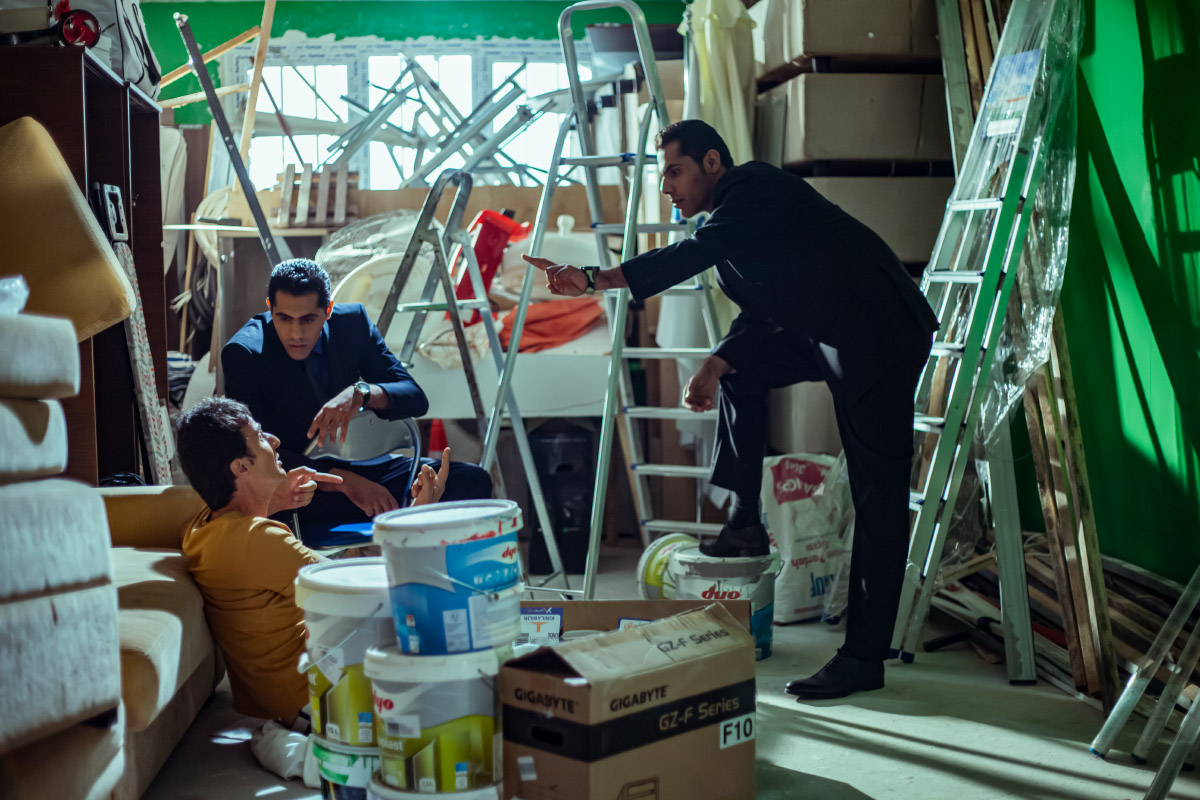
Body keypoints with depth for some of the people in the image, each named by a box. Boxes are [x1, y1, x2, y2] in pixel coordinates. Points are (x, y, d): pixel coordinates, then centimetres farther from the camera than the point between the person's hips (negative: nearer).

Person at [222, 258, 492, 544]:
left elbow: (416, 399, -3)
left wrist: (361, 392, -26)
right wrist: (345, 481, -28)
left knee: (470, 481, -16)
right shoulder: (243, 352, -13)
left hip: (350, 465, 5)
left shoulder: (352, 321, -1)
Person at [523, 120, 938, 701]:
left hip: (879, 331, -10)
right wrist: (718, 362, -1)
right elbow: (765, 311, 15)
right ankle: (746, 522, 13)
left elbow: (692, 255, -30)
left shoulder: (752, 187, -12)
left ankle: (864, 657, -4)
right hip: (825, 335, 10)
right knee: (740, 366, 12)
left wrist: (594, 279, -36)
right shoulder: (734, 213, 17)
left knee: (877, 495, -7)